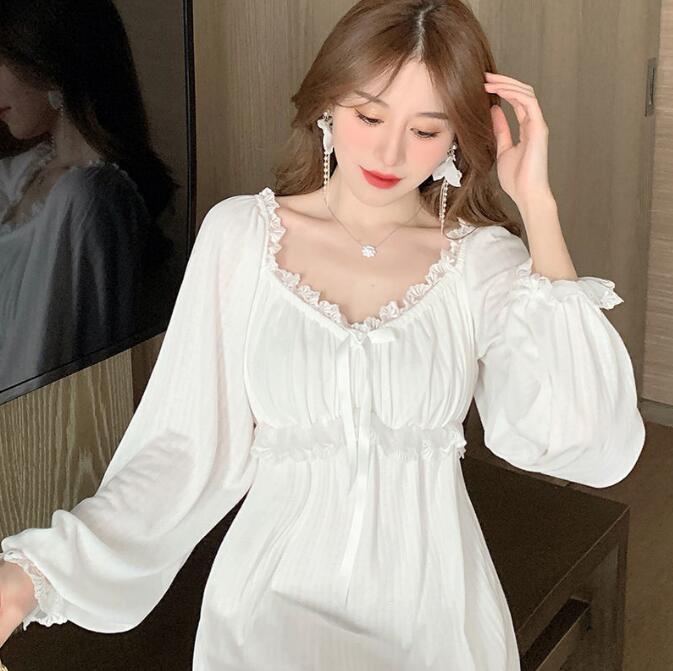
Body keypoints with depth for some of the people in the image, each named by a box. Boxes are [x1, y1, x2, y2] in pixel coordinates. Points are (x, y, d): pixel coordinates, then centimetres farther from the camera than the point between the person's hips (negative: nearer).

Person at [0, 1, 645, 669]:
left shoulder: (485, 259, -1)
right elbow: (188, 446, -4)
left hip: (434, 611, 3)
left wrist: (538, 208, -14)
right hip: (277, 594, -3)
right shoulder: (239, 233, -1)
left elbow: (587, 445, -15)